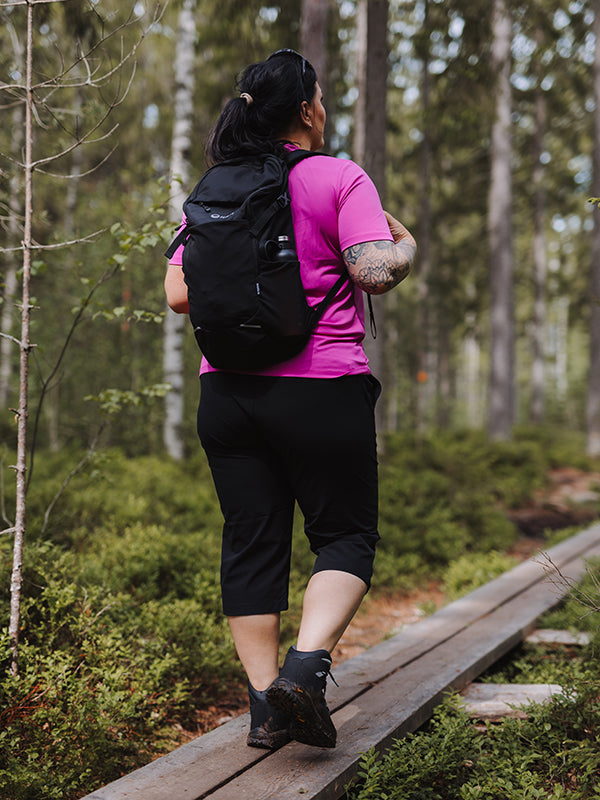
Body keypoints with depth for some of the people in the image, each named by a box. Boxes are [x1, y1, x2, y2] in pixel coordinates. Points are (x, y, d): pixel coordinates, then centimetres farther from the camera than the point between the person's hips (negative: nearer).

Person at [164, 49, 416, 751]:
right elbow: (375, 273, -16)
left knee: (252, 546, 9)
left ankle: (265, 705, 11)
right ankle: (305, 666, -10)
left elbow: (178, 293, 6)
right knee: (346, 536, 9)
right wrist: (406, 245, 5)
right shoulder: (339, 179, -5)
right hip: (322, 390, -4)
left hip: (227, 392, 5)